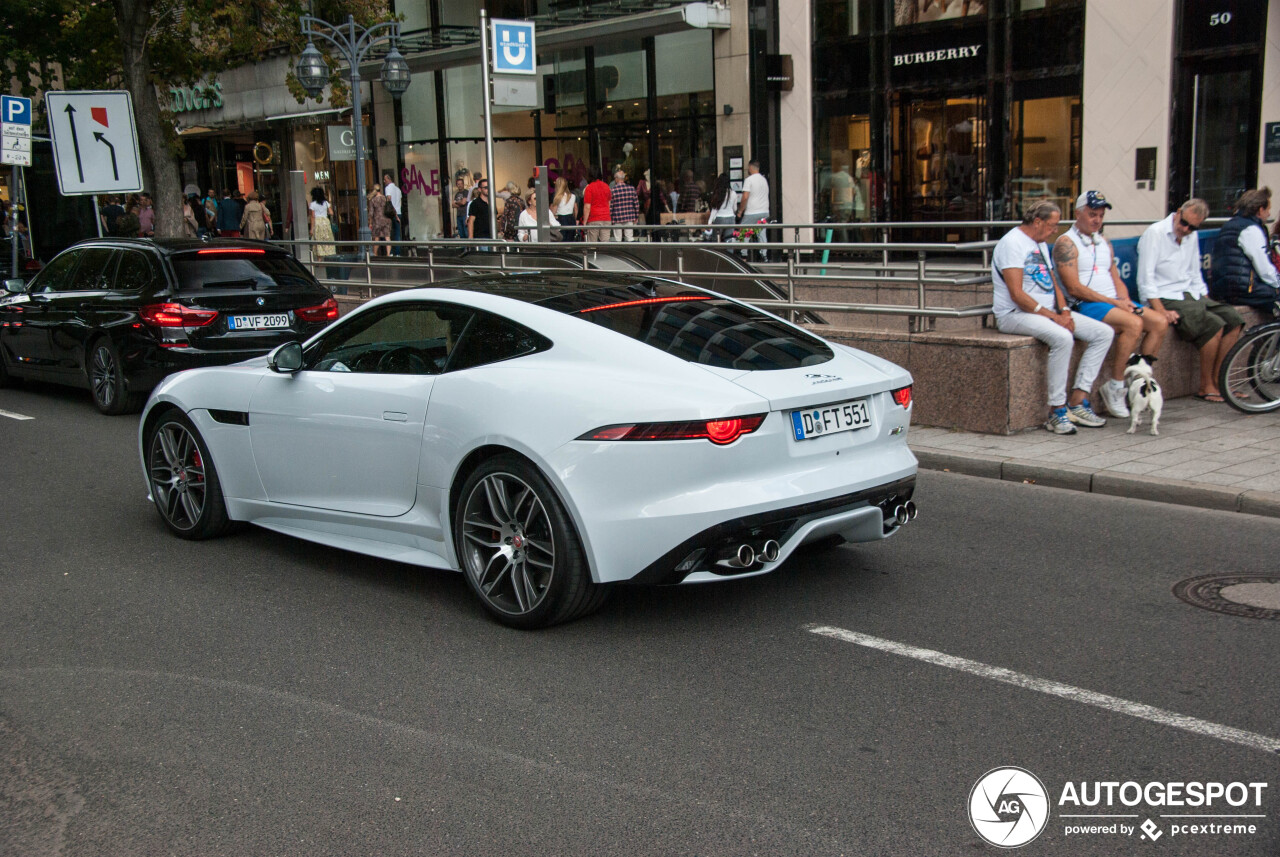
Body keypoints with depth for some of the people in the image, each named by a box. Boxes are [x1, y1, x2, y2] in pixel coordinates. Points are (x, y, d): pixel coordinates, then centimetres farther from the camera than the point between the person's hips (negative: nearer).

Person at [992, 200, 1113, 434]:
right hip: (1014, 315, -10)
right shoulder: (1012, 243, -12)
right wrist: (1053, 317, -20)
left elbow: (1054, 284, 19)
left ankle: (1077, 402, -6)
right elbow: (1017, 294, -20)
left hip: (1047, 311, 10)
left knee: (1103, 333, -2)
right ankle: (1057, 411, -25)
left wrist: (1064, 312, -2)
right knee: (1062, 338, -36)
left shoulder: (1041, 245, 18)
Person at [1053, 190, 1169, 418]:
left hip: (1114, 301, 8)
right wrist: (1112, 302, -15)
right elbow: (1074, 288, -14)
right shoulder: (1066, 243, -6)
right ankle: (1115, 386, -20)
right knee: (1134, 324, -29)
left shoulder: (1104, 243, 21)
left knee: (1160, 323, -9)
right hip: (1085, 305, -8)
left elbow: (1117, 279, 20)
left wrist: (1124, 300, -3)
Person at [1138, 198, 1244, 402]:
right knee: (1213, 325, -25)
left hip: (1190, 294, 8)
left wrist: (1207, 302, 8)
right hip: (1164, 298, -8)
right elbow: (1145, 279, -16)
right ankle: (1206, 387, -13)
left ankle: (1217, 381, -4)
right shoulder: (1154, 233, -11)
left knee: (1233, 319, -9)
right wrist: (1161, 312, -23)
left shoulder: (1191, 237, 13)